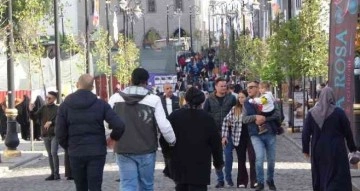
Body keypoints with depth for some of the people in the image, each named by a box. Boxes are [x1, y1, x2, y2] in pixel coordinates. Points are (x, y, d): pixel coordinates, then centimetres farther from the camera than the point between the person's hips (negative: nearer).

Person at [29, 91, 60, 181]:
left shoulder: (57, 109, -5)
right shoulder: (43, 108, 8)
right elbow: (34, 117, 3)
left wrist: (51, 122, -29)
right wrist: (31, 111, -16)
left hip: (54, 134, -5)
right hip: (45, 135, 5)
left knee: (54, 153, -14)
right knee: (50, 154, 10)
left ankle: (56, 173, -9)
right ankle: (53, 173, 16)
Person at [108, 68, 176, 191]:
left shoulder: (115, 98, -1)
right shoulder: (153, 99, -10)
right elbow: (164, 125, -11)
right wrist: (172, 141, 7)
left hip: (123, 150, 1)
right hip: (146, 150, -1)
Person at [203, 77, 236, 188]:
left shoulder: (231, 98, 1)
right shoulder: (210, 99, 2)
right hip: (214, 132, 1)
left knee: (228, 154, -7)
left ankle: (228, 177, 10)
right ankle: (220, 179, 13)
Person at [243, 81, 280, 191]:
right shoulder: (247, 103, 7)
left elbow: (277, 114, -6)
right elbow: (244, 119, -1)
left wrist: (264, 118, -18)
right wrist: (255, 117, -19)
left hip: (270, 133, 0)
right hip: (256, 135, 0)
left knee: (271, 159, 7)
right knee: (259, 158, -15)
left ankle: (270, 180, 29)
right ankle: (260, 182, -1)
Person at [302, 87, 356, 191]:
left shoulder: (311, 113, 0)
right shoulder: (339, 112, -9)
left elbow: (305, 133, 0)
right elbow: (348, 132, -3)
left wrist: (306, 149, 9)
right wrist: (352, 148, 8)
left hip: (318, 151, 4)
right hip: (336, 150, -4)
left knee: (320, 177, 17)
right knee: (338, 178, -3)